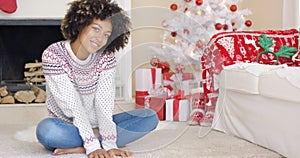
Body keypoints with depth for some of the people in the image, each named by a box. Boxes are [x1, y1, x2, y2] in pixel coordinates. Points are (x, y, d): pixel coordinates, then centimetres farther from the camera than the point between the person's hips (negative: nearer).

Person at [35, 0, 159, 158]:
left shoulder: (106, 58, -5)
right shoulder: (53, 55, -16)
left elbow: (104, 103, -14)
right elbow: (72, 106, -21)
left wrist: (109, 144, -25)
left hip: (96, 125, 5)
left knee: (150, 117, -14)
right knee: (46, 129, -37)